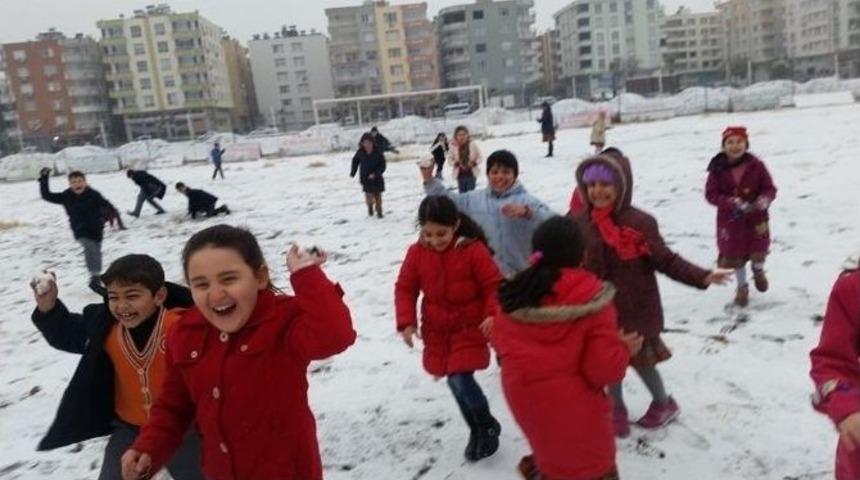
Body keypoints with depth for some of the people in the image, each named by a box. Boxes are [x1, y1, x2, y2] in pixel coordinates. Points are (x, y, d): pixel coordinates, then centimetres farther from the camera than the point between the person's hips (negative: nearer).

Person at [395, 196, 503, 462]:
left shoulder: (474, 250, -17)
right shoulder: (417, 252, -7)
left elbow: (494, 285, -11)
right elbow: (405, 288, 1)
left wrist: (492, 314, -25)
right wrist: (407, 321, -8)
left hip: (470, 328, -4)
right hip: (436, 331, 5)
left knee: (460, 380, -15)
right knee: (456, 382, 14)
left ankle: (488, 426, 13)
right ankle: (478, 431, 36)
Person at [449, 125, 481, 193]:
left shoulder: (472, 144, -8)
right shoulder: (453, 147, -8)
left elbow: (479, 158, 0)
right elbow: (451, 160, 1)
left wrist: (474, 163, -18)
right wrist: (456, 163, -19)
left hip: (472, 173, -1)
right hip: (460, 175, 1)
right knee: (462, 192, 8)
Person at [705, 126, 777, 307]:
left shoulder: (756, 165, -9)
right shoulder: (718, 169, -11)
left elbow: (770, 188, -4)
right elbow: (711, 194, -11)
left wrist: (764, 200, -27)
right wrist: (732, 203, -25)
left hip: (756, 218, 0)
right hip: (730, 220, 0)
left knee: (758, 252, 8)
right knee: (734, 254, 10)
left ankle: (758, 271, 47)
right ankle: (742, 286, 35)